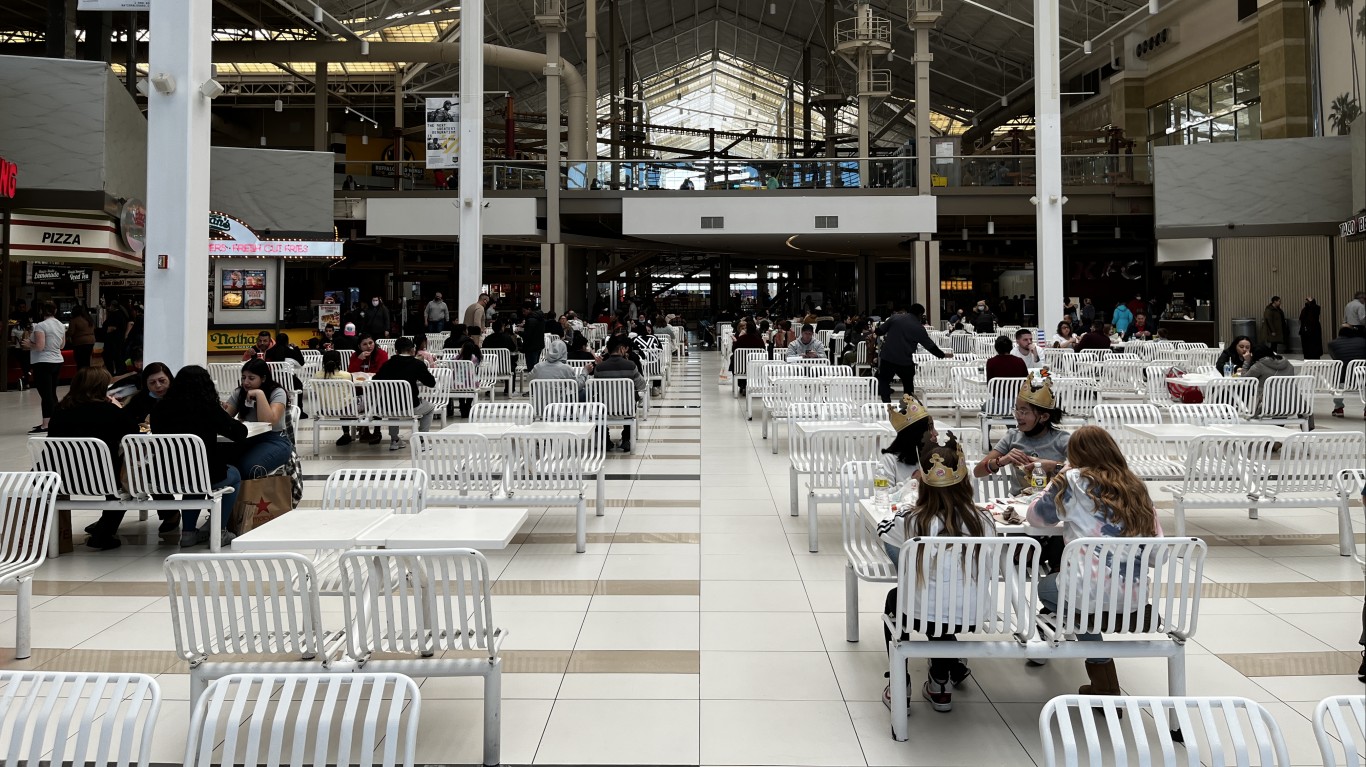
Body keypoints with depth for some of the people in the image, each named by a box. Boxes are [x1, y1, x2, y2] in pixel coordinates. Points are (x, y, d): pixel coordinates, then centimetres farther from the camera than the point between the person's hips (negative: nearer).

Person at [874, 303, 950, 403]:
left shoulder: (895, 318, 0)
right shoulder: (919, 328, -1)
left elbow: (879, 331, 1)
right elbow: (930, 346, 5)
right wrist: (943, 355, 19)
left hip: (887, 358, 0)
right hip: (905, 361, 0)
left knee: (883, 381, 12)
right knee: (908, 386, 19)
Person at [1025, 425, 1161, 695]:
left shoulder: (1072, 480, -2)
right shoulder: (1136, 486, 10)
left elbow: (1035, 516, 10)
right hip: (1134, 592, 5)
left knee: (1046, 586, 26)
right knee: (1059, 578, 30)